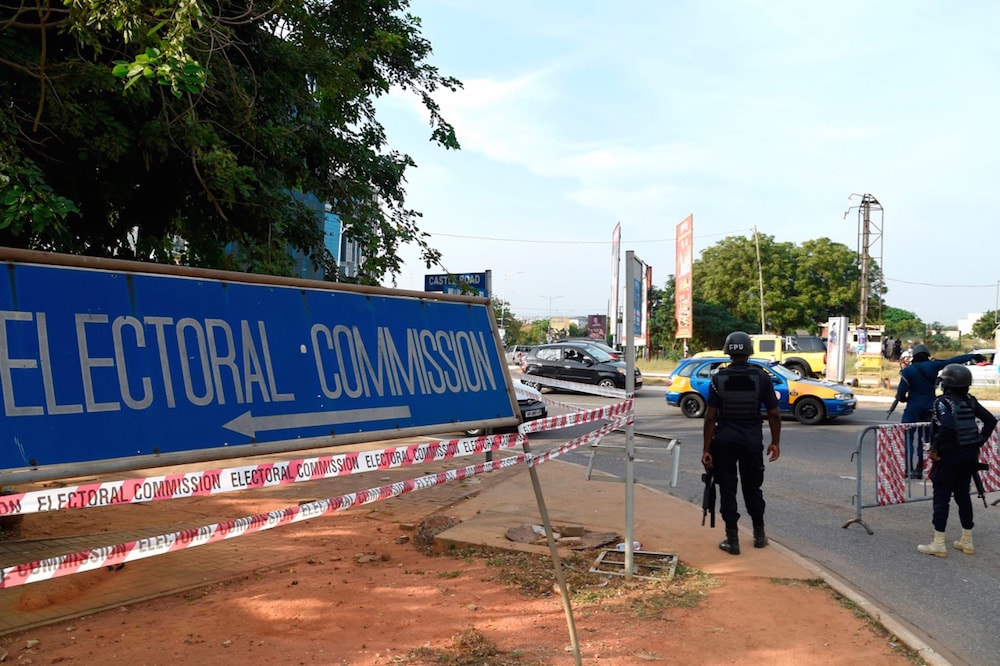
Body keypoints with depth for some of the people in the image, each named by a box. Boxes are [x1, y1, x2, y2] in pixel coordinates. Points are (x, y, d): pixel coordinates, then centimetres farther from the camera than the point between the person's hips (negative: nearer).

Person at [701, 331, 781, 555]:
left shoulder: (718, 378, -6)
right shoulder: (762, 377, -4)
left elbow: (710, 417, -8)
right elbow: (774, 414, -2)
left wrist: (706, 449, -4)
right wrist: (775, 442, 11)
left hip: (724, 441, -1)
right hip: (752, 440, 1)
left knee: (727, 489, 5)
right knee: (752, 487, 16)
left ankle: (732, 540, 7)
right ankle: (759, 535, 26)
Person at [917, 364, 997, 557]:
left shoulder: (942, 402, -15)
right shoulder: (970, 401, 6)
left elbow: (947, 427, -31)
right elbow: (990, 420, 7)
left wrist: (934, 448, -21)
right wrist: (978, 442, 9)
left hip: (948, 456, -7)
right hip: (969, 455, 7)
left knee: (941, 497, 0)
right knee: (963, 495, 16)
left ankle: (938, 544, 1)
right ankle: (967, 541, 23)